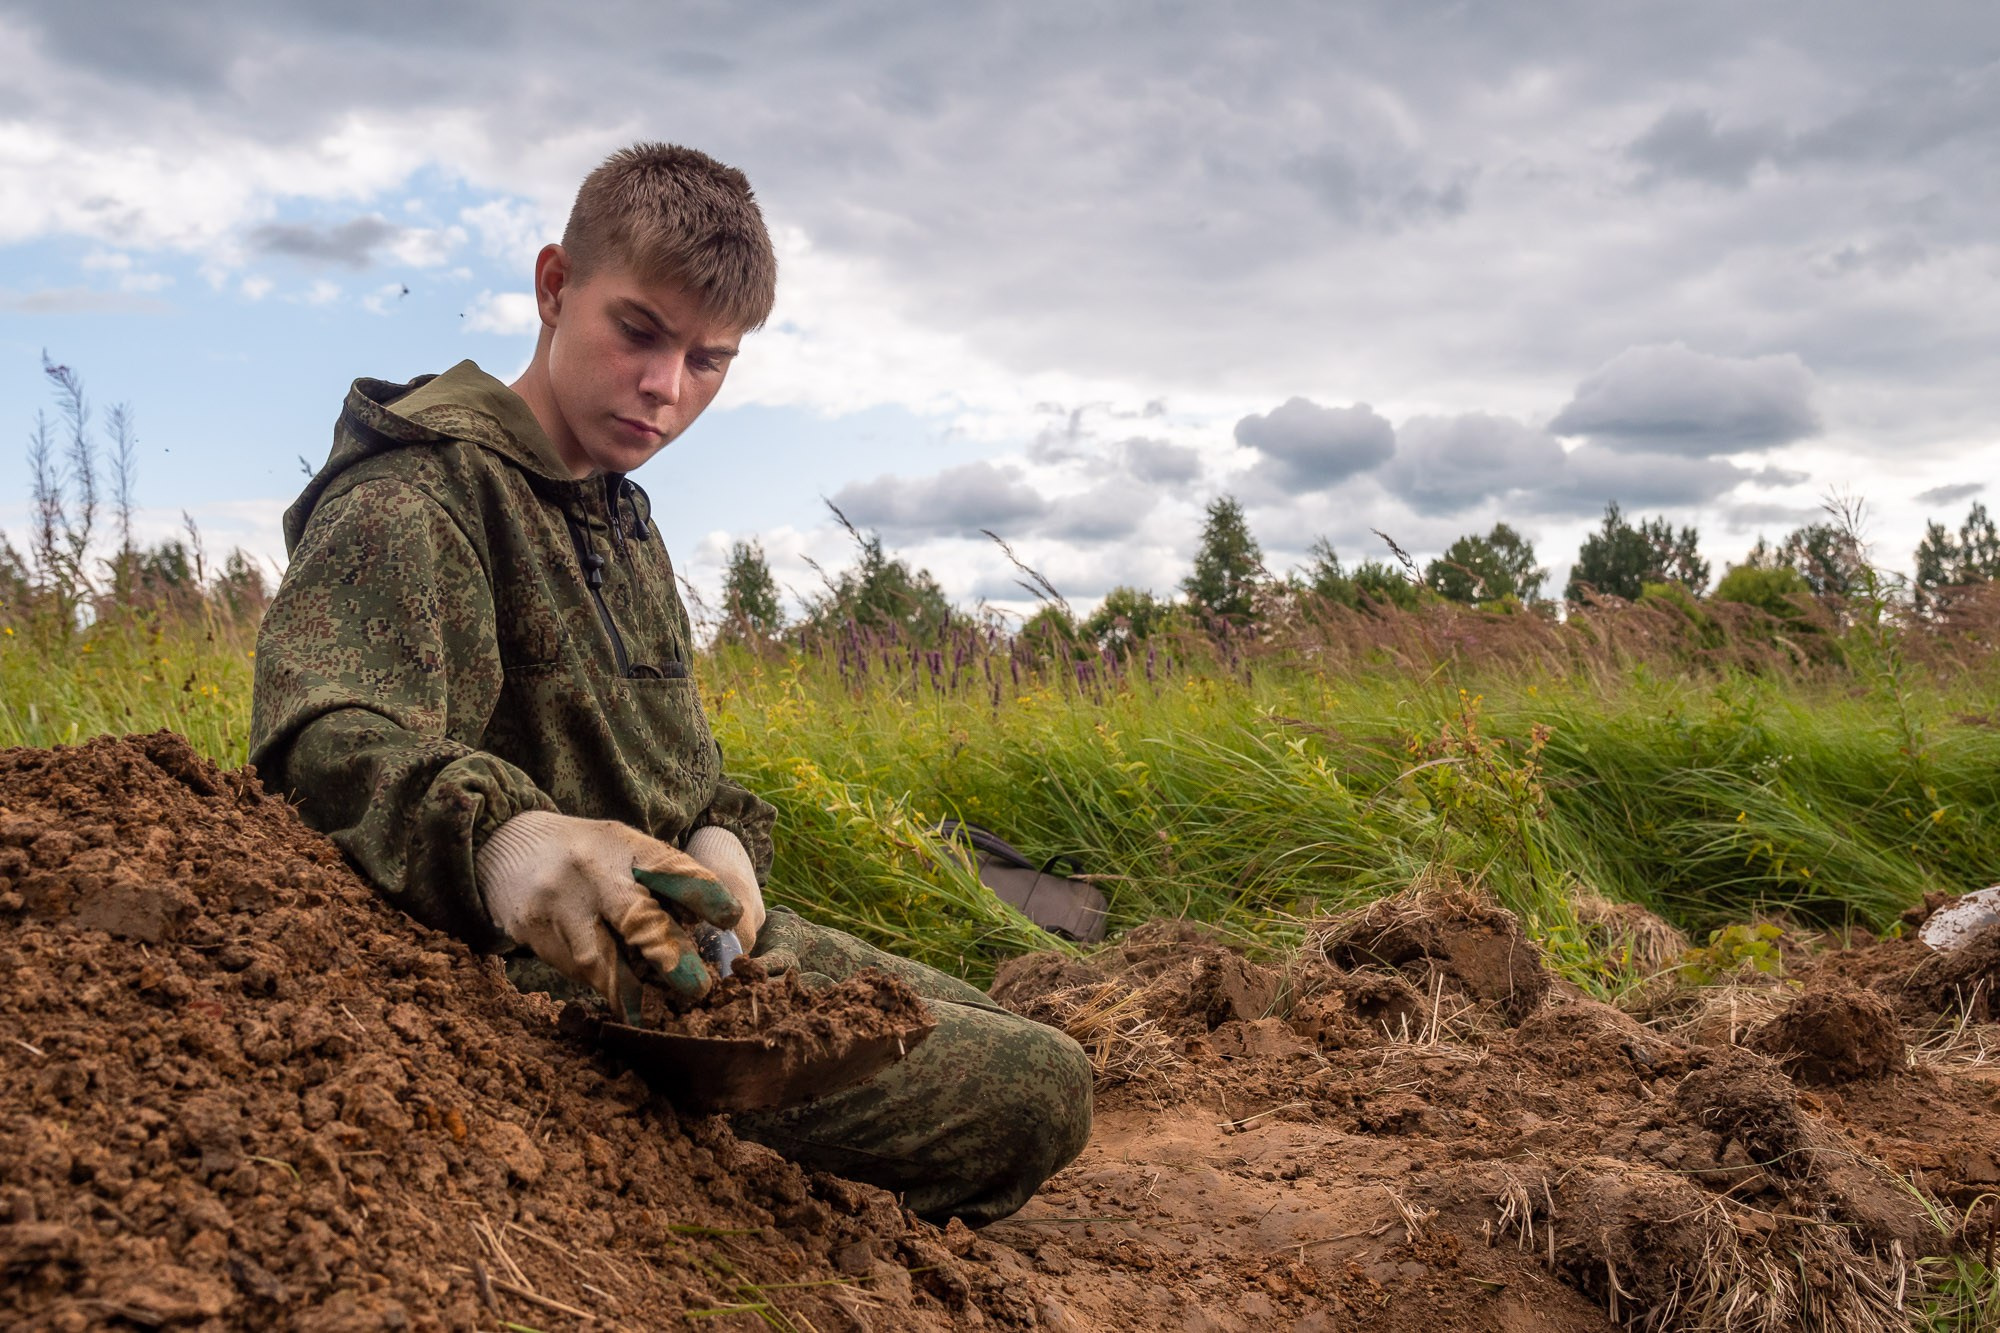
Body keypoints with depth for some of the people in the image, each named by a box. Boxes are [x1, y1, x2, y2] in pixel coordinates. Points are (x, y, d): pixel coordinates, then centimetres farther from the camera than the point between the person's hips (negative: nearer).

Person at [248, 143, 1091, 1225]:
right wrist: (502, 837, -53)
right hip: (574, 975, -9)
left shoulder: (625, 522, 16)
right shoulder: (416, 493, -14)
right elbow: (324, 736, -32)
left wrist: (723, 842, -10)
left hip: (696, 934, 9)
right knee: (1038, 1089, -12)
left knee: (995, 1033, 21)